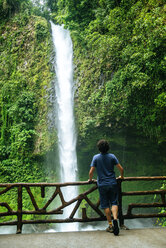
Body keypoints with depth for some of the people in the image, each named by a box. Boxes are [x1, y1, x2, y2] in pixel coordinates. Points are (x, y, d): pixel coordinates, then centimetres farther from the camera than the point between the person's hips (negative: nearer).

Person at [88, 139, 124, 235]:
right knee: (114, 203, 6)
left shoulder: (96, 157, -4)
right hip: (113, 183, 1)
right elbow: (121, 169, -2)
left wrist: (90, 179, 13)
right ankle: (115, 219, -19)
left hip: (102, 185, -1)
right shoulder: (112, 156, -1)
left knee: (106, 205, 8)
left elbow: (91, 172, -6)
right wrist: (121, 176, 17)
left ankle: (110, 226, 9)